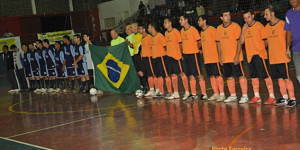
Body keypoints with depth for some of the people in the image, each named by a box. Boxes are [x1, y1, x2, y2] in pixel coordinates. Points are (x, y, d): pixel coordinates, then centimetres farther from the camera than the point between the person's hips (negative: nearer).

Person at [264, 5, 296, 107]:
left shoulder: (282, 24, -8)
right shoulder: (267, 27, 11)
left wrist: (287, 50, -14)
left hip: (282, 57, -6)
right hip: (273, 58, 6)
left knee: (287, 78, -4)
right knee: (280, 78, 11)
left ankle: (292, 98, 3)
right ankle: (284, 98, 20)